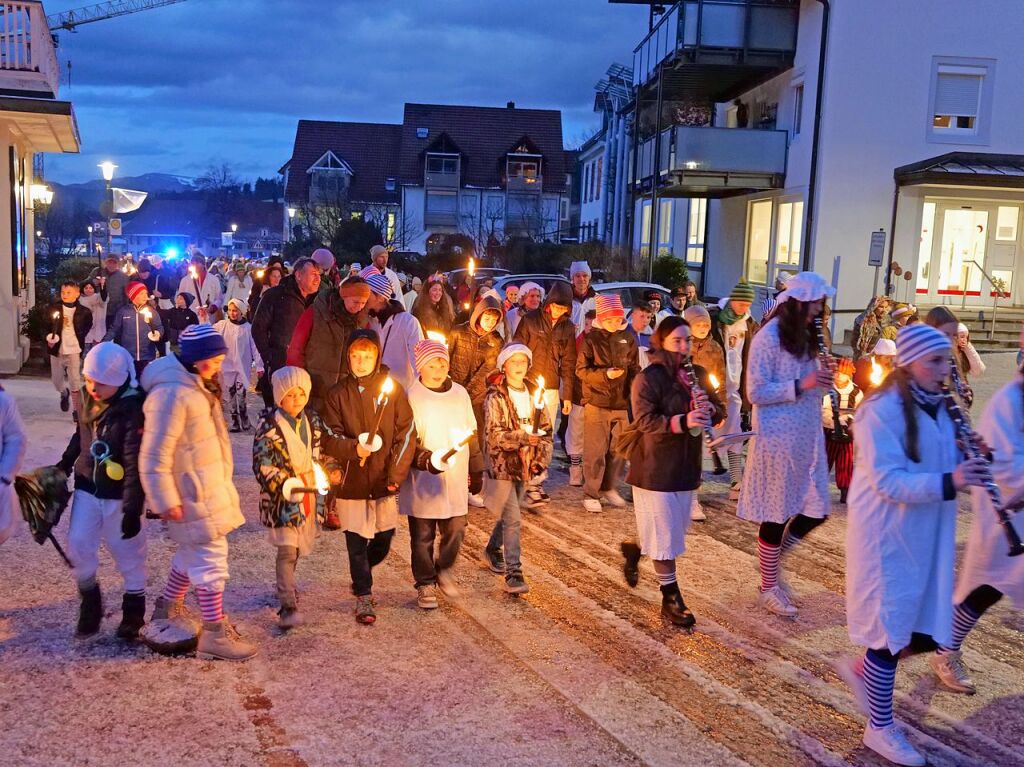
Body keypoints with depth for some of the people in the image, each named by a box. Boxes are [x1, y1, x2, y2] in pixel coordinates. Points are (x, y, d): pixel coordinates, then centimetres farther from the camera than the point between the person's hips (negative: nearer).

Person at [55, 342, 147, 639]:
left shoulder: (133, 409, -23)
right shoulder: (88, 399, -1)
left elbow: (136, 464, -24)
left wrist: (133, 508, -24)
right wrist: (64, 465, 22)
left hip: (120, 495, -6)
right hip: (87, 488, 6)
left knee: (128, 552, 7)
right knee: (78, 545, 0)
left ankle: (134, 609, 25)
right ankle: (89, 600, 23)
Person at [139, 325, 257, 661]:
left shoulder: (198, 385, 7)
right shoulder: (172, 394, -25)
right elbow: (154, 455, -24)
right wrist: (166, 501, -20)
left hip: (210, 487, 10)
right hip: (192, 495, -10)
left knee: (193, 551, 23)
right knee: (210, 559, -3)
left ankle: (168, 608, 41)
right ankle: (215, 635, 6)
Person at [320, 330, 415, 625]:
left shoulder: (392, 388, -1)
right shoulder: (337, 393, -1)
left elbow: (406, 433, -2)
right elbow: (329, 437, -3)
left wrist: (397, 473, -8)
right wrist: (354, 447, -23)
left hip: (384, 479, 1)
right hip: (351, 479, -1)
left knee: (384, 539, 10)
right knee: (357, 541, 3)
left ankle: (362, 574, 40)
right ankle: (363, 596, 19)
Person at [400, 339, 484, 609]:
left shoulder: (460, 394, 5)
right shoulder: (412, 397, -8)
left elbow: (472, 436, 13)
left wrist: (476, 472, 15)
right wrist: (427, 460, -26)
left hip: (456, 480, 3)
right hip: (423, 482, -3)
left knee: (456, 530, 6)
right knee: (423, 536, 6)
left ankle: (444, 571, 32)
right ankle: (425, 584, 23)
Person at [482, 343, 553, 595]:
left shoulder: (534, 393, 8)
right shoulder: (496, 396, -9)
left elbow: (546, 428, 12)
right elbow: (495, 434, -17)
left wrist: (542, 458, 1)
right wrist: (524, 437, -25)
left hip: (525, 464, 6)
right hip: (502, 464, -6)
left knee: (509, 514, 19)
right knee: (512, 519, -10)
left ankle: (493, 549, 44)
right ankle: (513, 573, -5)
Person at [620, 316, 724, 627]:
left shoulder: (697, 374, 8)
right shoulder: (648, 378, -12)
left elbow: (719, 411, 11)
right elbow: (644, 420, -21)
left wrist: (709, 408, -13)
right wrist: (682, 421, -33)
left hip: (687, 465, 7)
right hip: (655, 466, -7)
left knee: (676, 528, 17)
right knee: (665, 533, -2)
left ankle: (634, 549, 43)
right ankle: (670, 598, 8)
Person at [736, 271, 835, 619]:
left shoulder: (805, 336, 11)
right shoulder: (768, 338, -13)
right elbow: (755, 393, -16)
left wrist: (823, 379, -2)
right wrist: (801, 385, -23)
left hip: (808, 437, 8)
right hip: (778, 440, -8)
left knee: (816, 510, 8)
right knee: (777, 515, 4)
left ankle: (772, 558, 31)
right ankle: (768, 588, 19)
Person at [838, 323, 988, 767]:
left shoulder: (938, 408, 8)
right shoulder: (881, 411, -18)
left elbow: (945, 464, 12)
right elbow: (887, 482, -24)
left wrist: (968, 461, -9)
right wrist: (947, 483, -36)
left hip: (928, 538, 8)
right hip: (887, 538, -8)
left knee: (929, 634, 10)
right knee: (891, 630, 3)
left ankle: (861, 670, 35)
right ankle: (880, 730, 20)